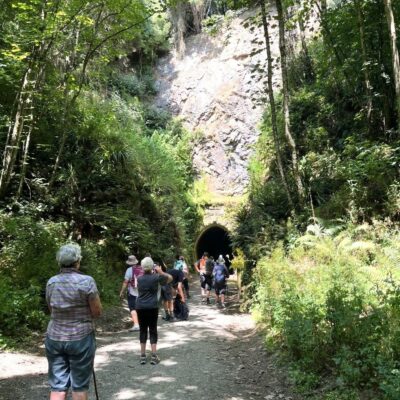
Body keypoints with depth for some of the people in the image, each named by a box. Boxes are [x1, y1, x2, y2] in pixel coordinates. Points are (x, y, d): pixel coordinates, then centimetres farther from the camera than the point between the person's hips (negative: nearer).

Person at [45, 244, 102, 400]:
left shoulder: (51, 282, 1)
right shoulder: (87, 281, -13)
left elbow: (51, 310, 13)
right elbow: (97, 312, -8)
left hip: (55, 338, 4)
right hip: (80, 338, -4)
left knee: (57, 386, 9)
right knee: (79, 386, 9)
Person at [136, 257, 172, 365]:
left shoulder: (139, 278, 4)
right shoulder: (156, 277, -6)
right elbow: (170, 278, 6)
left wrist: (154, 273, 20)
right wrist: (160, 272, 11)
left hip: (140, 307, 3)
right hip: (152, 307, -3)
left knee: (143, 330, 10)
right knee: (153, 330, 5)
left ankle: (143, 356, 13)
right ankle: (154, 356, 3)